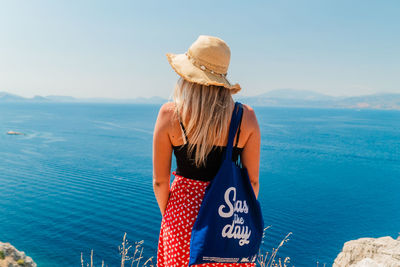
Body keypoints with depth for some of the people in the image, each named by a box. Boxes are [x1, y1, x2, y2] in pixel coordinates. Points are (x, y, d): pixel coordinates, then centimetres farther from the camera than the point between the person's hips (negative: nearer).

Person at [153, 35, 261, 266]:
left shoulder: (170, 114, -12)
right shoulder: (246, 116, -8)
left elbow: (160, 181, -6)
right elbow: (252, 181, -3)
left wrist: (166, 214, 12)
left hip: (184, 210, 0)